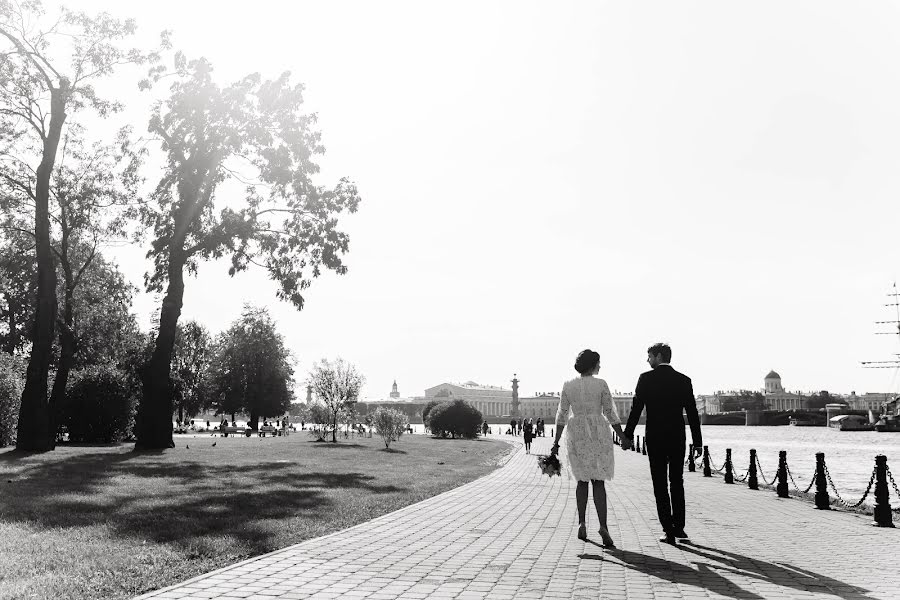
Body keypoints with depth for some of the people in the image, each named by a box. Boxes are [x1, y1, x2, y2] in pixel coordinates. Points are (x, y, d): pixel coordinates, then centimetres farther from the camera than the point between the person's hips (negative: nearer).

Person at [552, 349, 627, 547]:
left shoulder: (568, 385, 2)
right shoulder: (601, 384, -5)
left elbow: (562, 415, 1)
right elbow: (611, 414, -4)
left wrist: (556, 442, 5)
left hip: (576, 435, 2)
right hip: (598, 433, -2)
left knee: (582, 480, 17)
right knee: (598, 482, 1)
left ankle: (582, 523, 10)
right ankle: (603, 526, -13)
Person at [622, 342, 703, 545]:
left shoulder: (646, 378, -5)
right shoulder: (684, 380, 3)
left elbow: (636, 408, -8)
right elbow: (692, 413, 3)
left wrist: (628, 435, -2)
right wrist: (698, 442, 8)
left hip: (655, 439, -3)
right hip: (678, 439, 3)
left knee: (660, 485, 3)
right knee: (677, 483, 16)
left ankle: (669, 530, 1)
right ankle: (678, 527, 20)